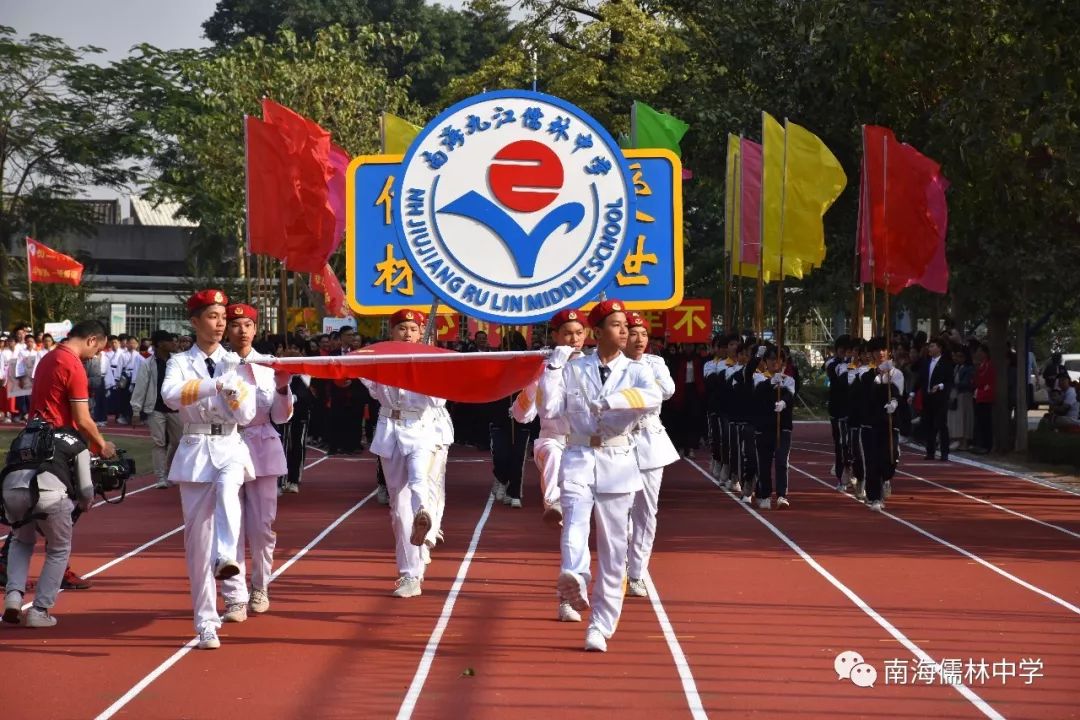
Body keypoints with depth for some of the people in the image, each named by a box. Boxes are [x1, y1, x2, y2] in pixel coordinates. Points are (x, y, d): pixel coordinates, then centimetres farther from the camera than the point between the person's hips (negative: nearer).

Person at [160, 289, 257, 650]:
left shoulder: (235, 363, 9)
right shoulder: (180, 362, 5)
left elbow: (245, 415, 2)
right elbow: (171, 395, -17)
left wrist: (233, 383, -14)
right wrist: (214, 384, -28)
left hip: (230, 447, 0)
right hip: (195, 451, 0)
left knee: (227, 488, -37)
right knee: (198, 538, -1)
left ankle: (226, 557, -55)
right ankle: (206, 623, 5)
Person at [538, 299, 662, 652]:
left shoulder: (635, 371, 5)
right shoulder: (573, 369, 8)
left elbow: (653, 398, -17)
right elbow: (548, 409, -1)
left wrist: (611, 400, -28)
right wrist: (553, 367, -7)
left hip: (618, 463, 1)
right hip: (579, 459, -1)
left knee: (613, 547, 2)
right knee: (575, 516, -30)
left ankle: (601, 626, 8)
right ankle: (574, 577, -55)